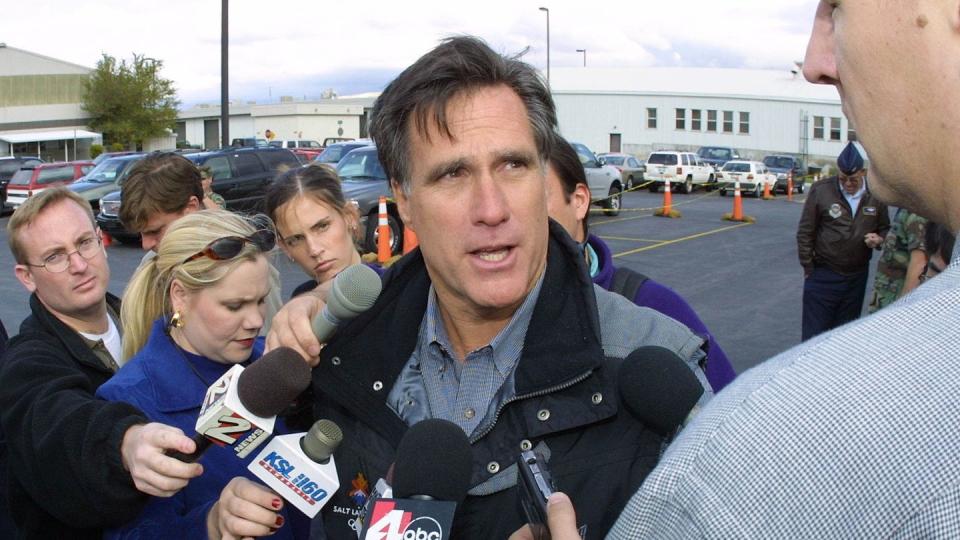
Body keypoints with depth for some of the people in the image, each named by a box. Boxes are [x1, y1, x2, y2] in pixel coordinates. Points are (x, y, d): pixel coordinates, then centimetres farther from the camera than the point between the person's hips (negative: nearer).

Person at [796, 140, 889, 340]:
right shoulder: (821, 189, -9)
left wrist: (879, 239, -9)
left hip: (857, 277, 3)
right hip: (823, 275, -3)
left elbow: (885, 229, 14)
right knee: (814, 332, 0)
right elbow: (805, 232, -3)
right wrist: (808, 268, -2)